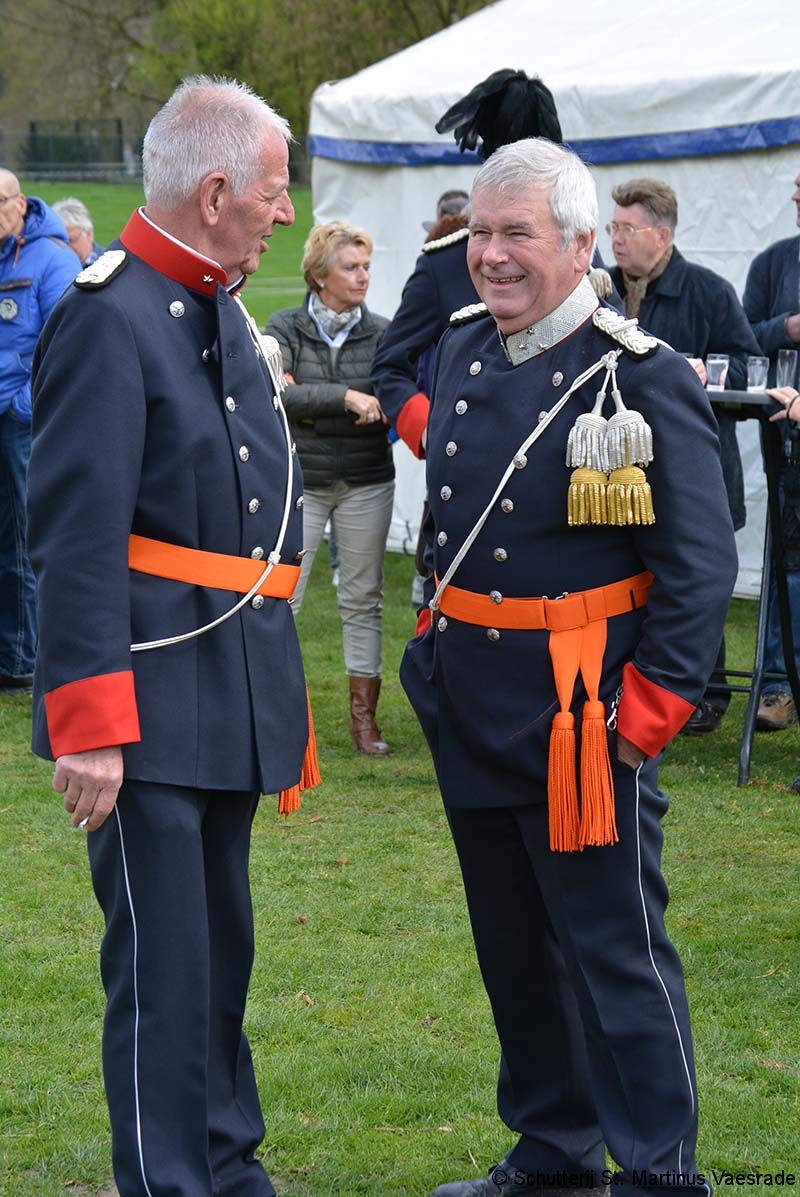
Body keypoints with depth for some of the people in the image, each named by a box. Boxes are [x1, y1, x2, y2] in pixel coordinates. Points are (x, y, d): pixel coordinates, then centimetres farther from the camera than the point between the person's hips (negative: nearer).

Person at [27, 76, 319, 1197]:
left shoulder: (221, 308, 14)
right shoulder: (107, 316, -15)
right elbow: (75, 542, -19)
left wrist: (277, 686, 23)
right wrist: (87, 724, -22)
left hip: (232, 688, 9)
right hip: (151, 700, -9)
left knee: (222, 942, 18)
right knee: (162, 957, -4)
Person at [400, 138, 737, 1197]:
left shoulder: (644, 380, -12)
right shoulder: (461, 353, 8)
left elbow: (702, 563, -13)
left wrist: (652, 705, -16)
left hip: (582, 709, -7)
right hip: (469, 701, 7)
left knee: (616, 945, -2)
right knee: (512, 940, 16)